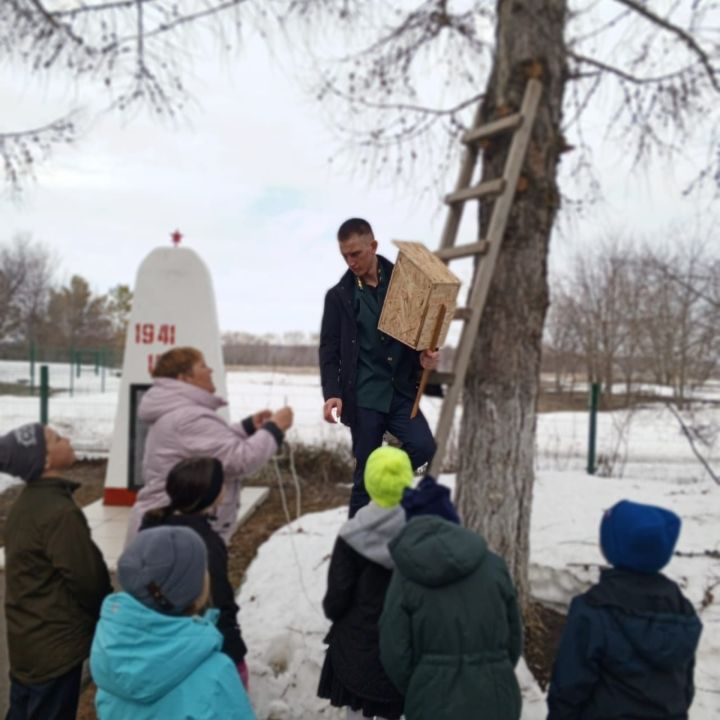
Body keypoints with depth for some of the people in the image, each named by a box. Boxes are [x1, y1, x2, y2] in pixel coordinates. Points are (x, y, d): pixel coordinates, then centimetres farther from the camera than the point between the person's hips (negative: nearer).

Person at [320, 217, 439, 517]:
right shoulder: (338, 296, 3)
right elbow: (329, 350, 1)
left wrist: (426, 356, -9)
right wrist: (332, 393, -13)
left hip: (401, 391, 2)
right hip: (363, 396, -2)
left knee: (424, 447, -17)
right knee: (366, 474, 1)